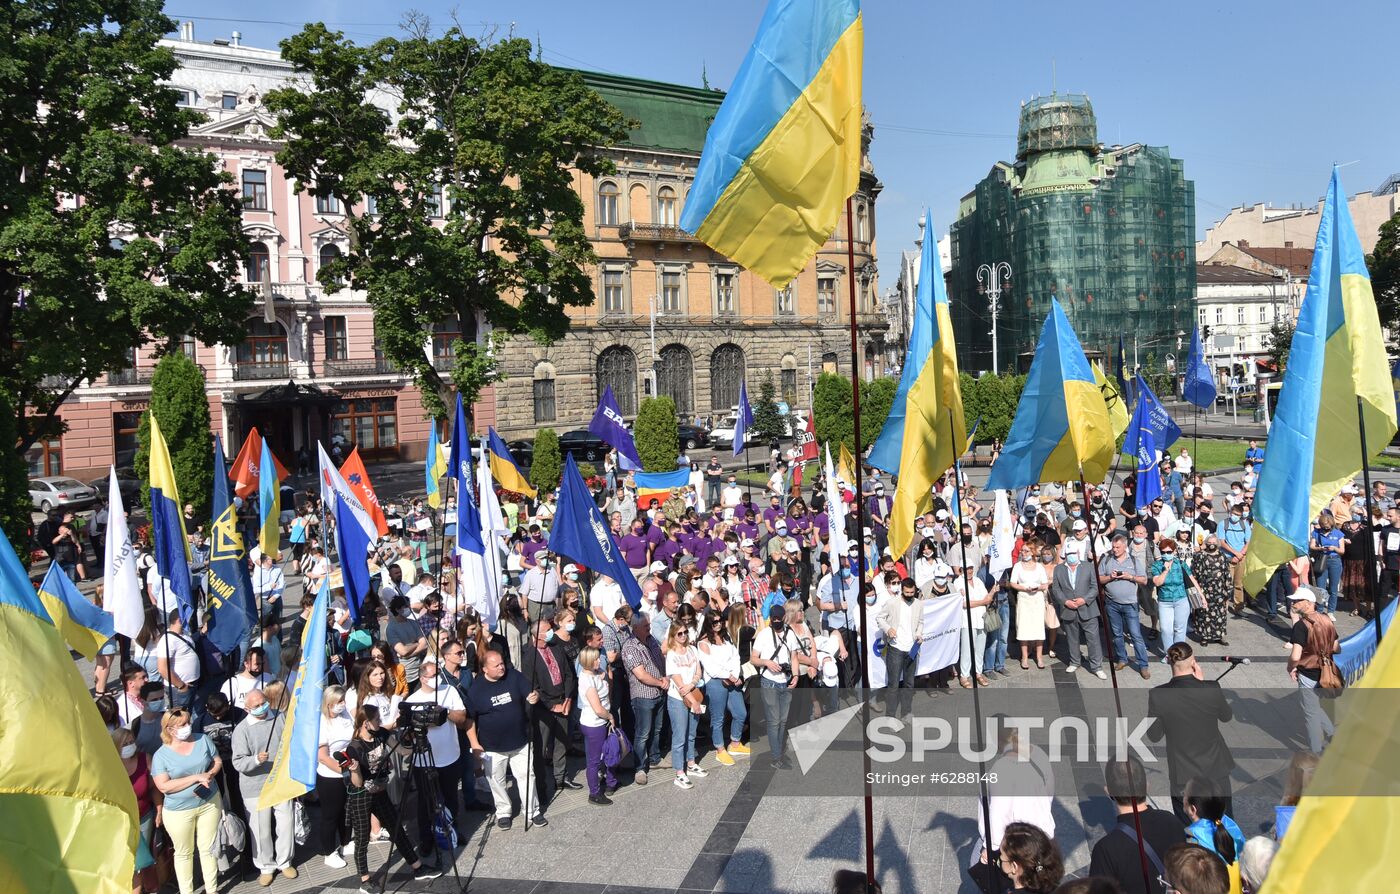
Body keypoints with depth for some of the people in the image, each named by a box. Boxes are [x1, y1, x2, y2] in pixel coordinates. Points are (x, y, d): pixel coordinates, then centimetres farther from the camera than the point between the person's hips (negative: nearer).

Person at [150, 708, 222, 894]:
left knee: (208, 848, 12)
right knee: (184, 853, 14)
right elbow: (164, 786, -19)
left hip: (209, 803, 2)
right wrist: (197, 777, -24)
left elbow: (217, 761, 5)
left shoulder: (203, 740, -4)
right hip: (179, 811, -2)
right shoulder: (161, 755, -13)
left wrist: (209, 775, -17)